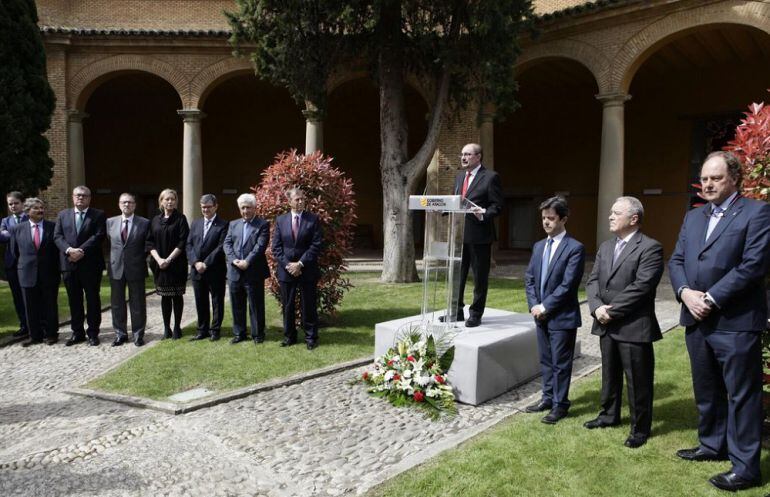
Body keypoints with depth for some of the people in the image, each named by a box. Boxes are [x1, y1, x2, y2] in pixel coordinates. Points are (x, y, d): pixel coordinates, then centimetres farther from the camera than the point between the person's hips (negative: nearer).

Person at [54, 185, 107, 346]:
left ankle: (93, 333, 11)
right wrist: (69, 250, -14)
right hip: (69, 264, 4)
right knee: (74, 300, 9)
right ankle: (77, 332, 19)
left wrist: (81, 250, -18)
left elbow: (99, 236, -10)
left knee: (93, 299, 3)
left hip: (90, 264, -3)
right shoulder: (63, 215, 13)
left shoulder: (98, 215, 2)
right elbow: (57, 236, 4)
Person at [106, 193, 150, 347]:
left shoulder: (144, 223, -2)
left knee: (137, 303, 4)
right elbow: (110, 242, 16)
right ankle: (120, 334, 21)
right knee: (117, 303, 9)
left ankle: (138, 335, 14)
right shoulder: (110, 222, 6)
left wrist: (142, 260, 1)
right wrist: (114, 258, 9)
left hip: (136, 269, -3)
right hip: (116, 268, 3)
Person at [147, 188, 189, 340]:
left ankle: (177, 327, 11)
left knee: (177, 296, 2)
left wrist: (169, 259, -14)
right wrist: (158, 259, -9)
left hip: (177, 264, -3)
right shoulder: (155, 220, 9)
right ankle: (166, 328, 14)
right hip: (159, 264, 3)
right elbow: (149, 242, 5)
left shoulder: (180, 219, -1)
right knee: (165, 296, 7)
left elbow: (183, 242, -8)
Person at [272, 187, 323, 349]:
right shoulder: (280, 220, 6)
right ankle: (289, 336, 23)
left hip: (307, 270, -2)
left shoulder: (313, 219, -2)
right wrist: (287, 265, -9)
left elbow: (316, 245, -8)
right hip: (286, 270, 2)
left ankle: (311, 338, 16)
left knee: (309, 305, 5)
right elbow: (276, 247, 3)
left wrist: (300, 264, -13)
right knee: (287, 305, 10)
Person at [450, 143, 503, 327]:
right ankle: (457, 311, 26)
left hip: (479, 234, -7)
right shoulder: (459, 176, 16)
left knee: (479, 277, 4)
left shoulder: (490, 177, -6)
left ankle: (476, 314, 16)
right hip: (459, 233, 7)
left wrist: (484, 215, -26)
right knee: (457, 275, 13)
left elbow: (497, 205, -9)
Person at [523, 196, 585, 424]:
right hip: (541, 315, 7)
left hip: (562, 316, -6)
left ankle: (560, 404, 17)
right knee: (546, 359, 17)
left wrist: (545, 307, -16)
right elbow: (529, 278, 10)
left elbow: (568, 284, -18)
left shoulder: (575, 248, -12)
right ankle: (548, 397, 31)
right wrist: (534, 305, -3)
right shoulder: (538, 246, 10)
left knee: (561, 362, 4)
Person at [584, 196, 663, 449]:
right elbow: (592, 280, 8)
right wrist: (597, 307, -10)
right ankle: (609, 415, 37)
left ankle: (640, 428, 20)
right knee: (610, 374, 20)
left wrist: (611, 310, -17)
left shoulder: (650, 248, -11)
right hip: (606, 325, 7)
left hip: (634, 327, -7)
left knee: (638, 380, 5)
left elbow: (641, 287, -20)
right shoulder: (605, 246, 12)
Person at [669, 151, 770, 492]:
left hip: (735, 322, -7)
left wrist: (710, 298, -16)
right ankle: (713, 445, 35)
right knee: (706, 390, 18)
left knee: (742, 395, 2)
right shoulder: (693, 217, 15)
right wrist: (685, 292, -8)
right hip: (696, 320, 7)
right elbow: (676, 261, 11)